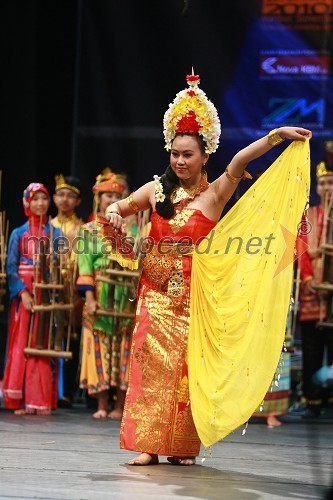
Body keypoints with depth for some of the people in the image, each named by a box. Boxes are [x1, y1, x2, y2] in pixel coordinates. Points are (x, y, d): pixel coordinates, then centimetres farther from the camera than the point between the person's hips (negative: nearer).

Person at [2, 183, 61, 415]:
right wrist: (23, 292, -12)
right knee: (21, 344, -4)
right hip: (23, 293, 0)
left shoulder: (55, 234, 10)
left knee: (43, 344, -3)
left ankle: (41, 400, -3)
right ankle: (20, 400, -3)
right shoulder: (19, 234, 9)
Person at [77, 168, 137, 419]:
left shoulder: (130, 227, 9)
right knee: (99, 347, -1)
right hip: (100, 296, 0)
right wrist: (89, 297, -14)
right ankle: (102, 405, 4)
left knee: (123, 348, -1)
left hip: (125, 296, 0)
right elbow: (85, 264, -3)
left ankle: (120, 406, 1)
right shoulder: (88, 229, 6)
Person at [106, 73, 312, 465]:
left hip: (194, 295, -2)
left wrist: (277, 136, -28)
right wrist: (114, 214, -7)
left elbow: (239, 162, -16)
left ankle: (183, 446, 3)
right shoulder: (157, 190, 8)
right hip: (157, 292, 2)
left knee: (189, 363, -2)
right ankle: (148, 444, -3)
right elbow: (119, 206, 17)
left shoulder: (214, 193, -2)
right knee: (152, 362, -4)